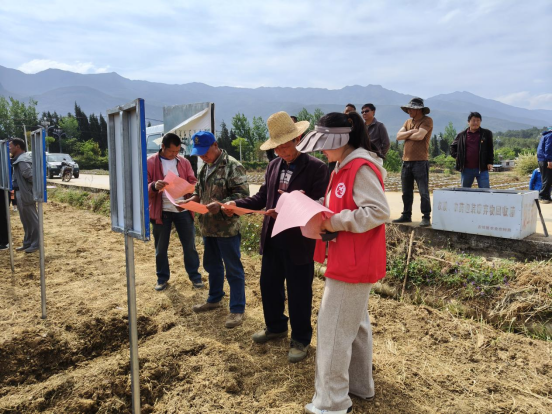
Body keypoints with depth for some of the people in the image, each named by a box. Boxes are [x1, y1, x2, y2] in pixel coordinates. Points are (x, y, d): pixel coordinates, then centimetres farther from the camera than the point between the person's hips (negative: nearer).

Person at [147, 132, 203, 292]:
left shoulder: (184, 162, 5)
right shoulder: (150, 163, -4)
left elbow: (193, 182, 8)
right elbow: (144, 187, -5)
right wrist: (154, 187, -28)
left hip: (183, 210, 2)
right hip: (161, 211, -2)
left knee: (189, 246, 9)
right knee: (161, 248, 10)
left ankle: (194, 275, 24)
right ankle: (162, 278, 26)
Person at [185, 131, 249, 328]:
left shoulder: (232, 166, -14)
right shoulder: (205, 167, 13)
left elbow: (242, 195, -18)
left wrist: (221, 205, -30)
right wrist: (191, 200, 3)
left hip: (227, 227, -8)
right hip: (208, 226, 9)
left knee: (233, 269, 1)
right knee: (211, 264, 21)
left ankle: (237, 309, 11)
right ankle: (214, 299, 38)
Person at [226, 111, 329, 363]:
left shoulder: (316, 168, -13)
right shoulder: (273, 166, 7)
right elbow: (262, 197, 11)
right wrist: (237, 204, -4)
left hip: (299, 242, -6)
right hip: (272, 239, 6)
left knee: (298, 292, 8)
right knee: (269, 285, 19)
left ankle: (301, 339, 30)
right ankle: (275, 327, 44)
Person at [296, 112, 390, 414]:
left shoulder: (362, 167, -19)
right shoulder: (345, 166, 12)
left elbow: (378, 212, -25)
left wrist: (334, 223, -23)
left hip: (353, 263, -10)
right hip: (349, 260, 10)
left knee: (334, 329, -2)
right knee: (355, 324, 19)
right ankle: (360, 384, 35)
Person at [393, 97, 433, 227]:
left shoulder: (427, 120, -4)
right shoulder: (408, 121, 17)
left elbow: (420, 136, -19)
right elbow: (398, 136, 5)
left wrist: (406, 135, -3)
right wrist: (411, 132, -9)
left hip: (420, 162, -7)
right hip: (406, 161, 7)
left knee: (423, 192, -5)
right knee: (406, 192, 13)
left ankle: (426, 217, 1)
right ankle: (406, 215, 23)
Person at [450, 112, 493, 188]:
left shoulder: (486, 134, 6)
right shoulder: (462, 135, 8)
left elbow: (490, 149, 8)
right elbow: (453, 146, 21)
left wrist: (490, 162, 0)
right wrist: (456, 156, 6)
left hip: (482, 169, -2)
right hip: (466, 169, 2)